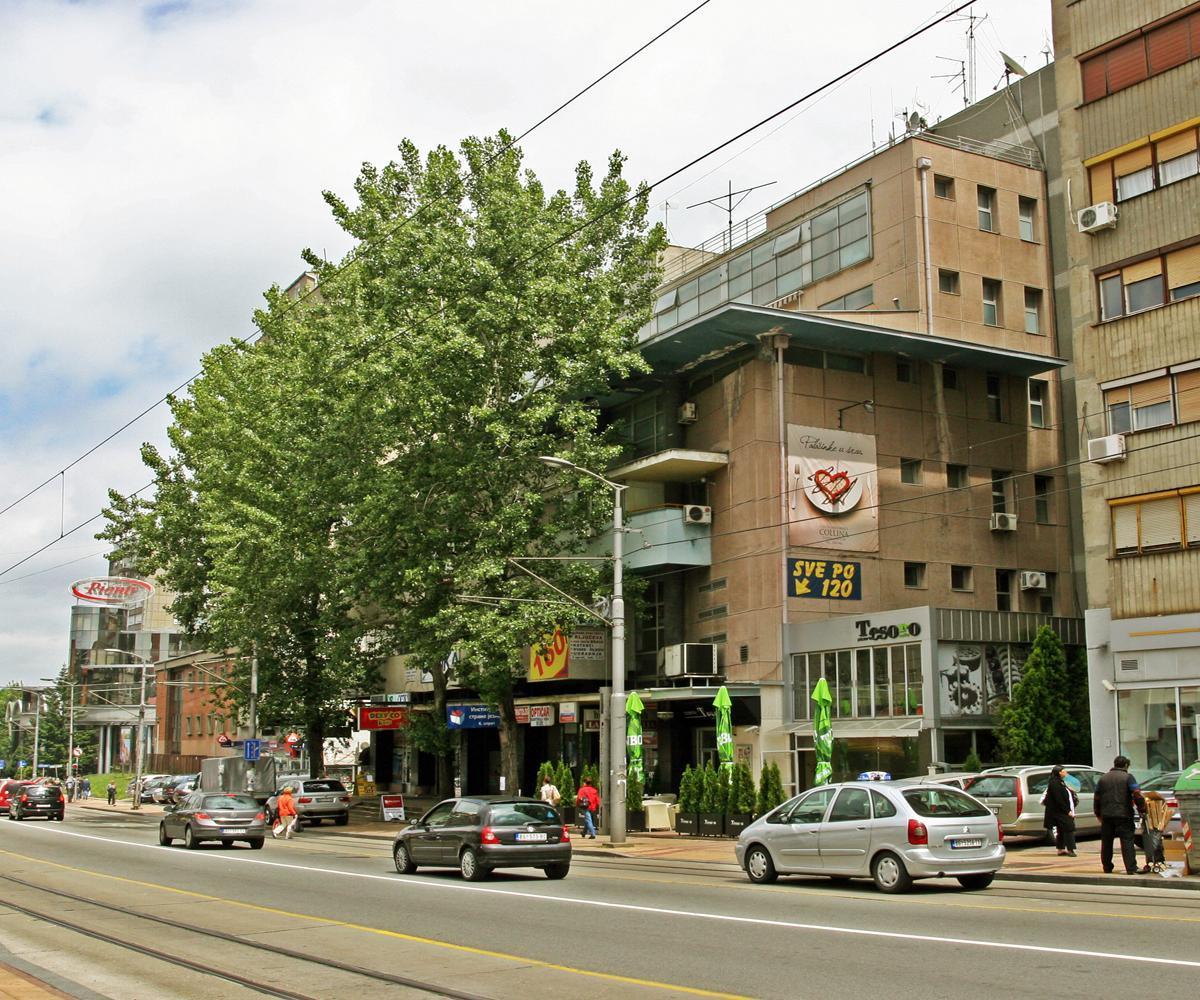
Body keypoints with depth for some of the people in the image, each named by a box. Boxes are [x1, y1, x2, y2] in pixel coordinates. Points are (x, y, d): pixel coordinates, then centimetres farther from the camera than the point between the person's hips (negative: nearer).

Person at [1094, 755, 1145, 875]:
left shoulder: (1103, 779, 13)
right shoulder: (1128, 777, -2)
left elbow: (1096, 799, 15)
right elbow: (1137, 795, -13)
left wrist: (1098, 814, 23)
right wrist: (1142, 809, -2)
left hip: (1106, 816, 4)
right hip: (1124, 815, -4)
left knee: (1106, 843, 11)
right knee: (1127, 843, -5)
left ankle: (1107, 870, 16)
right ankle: (1131, 870, -11)